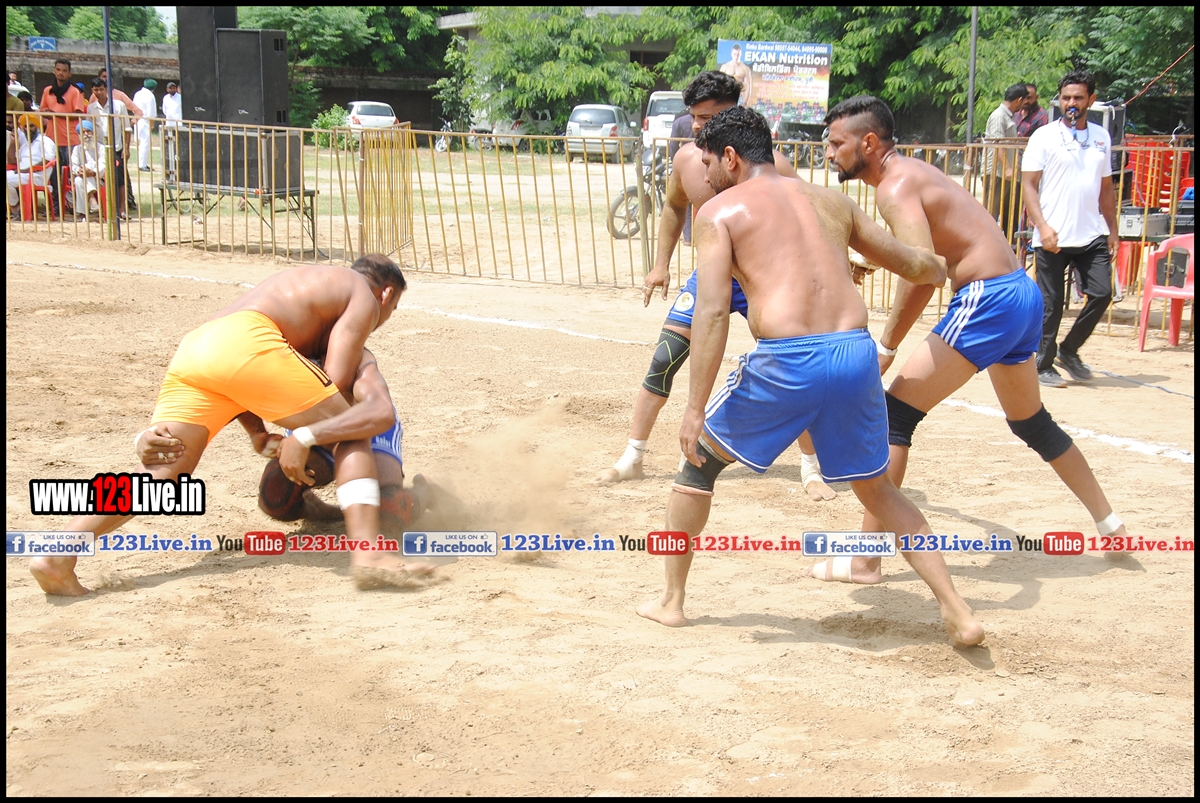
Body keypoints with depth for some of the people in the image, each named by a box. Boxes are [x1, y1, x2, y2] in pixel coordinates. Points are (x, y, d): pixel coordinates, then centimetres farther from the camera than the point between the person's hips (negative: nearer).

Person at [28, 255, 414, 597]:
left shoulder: (303, 280, 41)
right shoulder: (365, 298, 20)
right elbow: (336, 379, 2)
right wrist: (305, 437, 4)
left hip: (191, 348, 7)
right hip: (245, 342, -7)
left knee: (159, 473, -1)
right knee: (353, 437, 3)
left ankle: (58, 554, -18)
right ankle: (368, 555, -15)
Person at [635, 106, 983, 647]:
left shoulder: (720, 210, 8)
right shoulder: (830, 201, 22)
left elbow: (713, 311, -5)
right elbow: (915, 265, 31)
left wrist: (695, 409, -7)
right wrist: (940, 270, 56)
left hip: (787, 360, -4)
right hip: (856, 352, 5)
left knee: (700, 458, 20)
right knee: (877, 488, 23)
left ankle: (671, 601, 24)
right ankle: (958, 614, 15)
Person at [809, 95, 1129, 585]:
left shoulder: (895, 187, -13)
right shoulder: (912, 173, 17)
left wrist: (886, 347, -21)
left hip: (987, 299, -10)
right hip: (1022, 293, 10)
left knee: (892, 415, -9)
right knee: (1031, 422, 29)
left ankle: (865, 559, -10)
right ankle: (1109, 523, 42)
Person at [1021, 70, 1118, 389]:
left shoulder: (1101, 137, 12)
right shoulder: (1044, 136, -2)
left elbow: (1106, 188, 19)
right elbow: (1028, 184, -6)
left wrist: (1112, 230, 14)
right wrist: (1042, 225, -17)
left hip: (1092, 236, 4)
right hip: (1053, 237, -4)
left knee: (1102, 294, -3)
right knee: (1050, 304, 1)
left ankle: (1068, 350, 17)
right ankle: (1044, 365, 15)